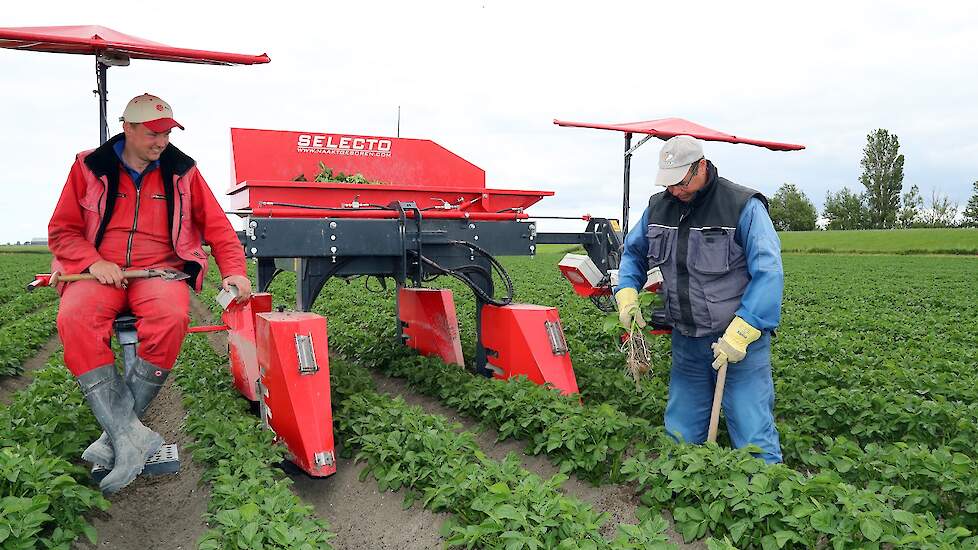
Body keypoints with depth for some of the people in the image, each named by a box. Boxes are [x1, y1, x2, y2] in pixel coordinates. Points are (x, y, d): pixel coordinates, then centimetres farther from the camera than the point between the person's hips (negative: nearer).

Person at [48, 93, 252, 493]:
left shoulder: (182, 171, 8)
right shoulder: (89, 167, 7)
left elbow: (217, 226, 10)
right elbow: (61, 231, 10)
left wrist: (234, 270, -5)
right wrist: (93, 262, -10)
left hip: (160, 270, 0)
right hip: (99, 272, 1)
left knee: (171, 317, -35)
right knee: (75, 319, -33)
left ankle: (115, 435, -25)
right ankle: (131, 435, -34)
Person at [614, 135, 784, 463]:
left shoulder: (744, 207, -13)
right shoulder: (659, 207, 5)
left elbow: (769, 273, -18)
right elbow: (633, 252, 19)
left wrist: (741, 332, -25)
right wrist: (627, 292, 1)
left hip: (741, 340, -5)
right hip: (687, 340, 5)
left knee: (753, 436, -4)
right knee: (680, 436, 14)